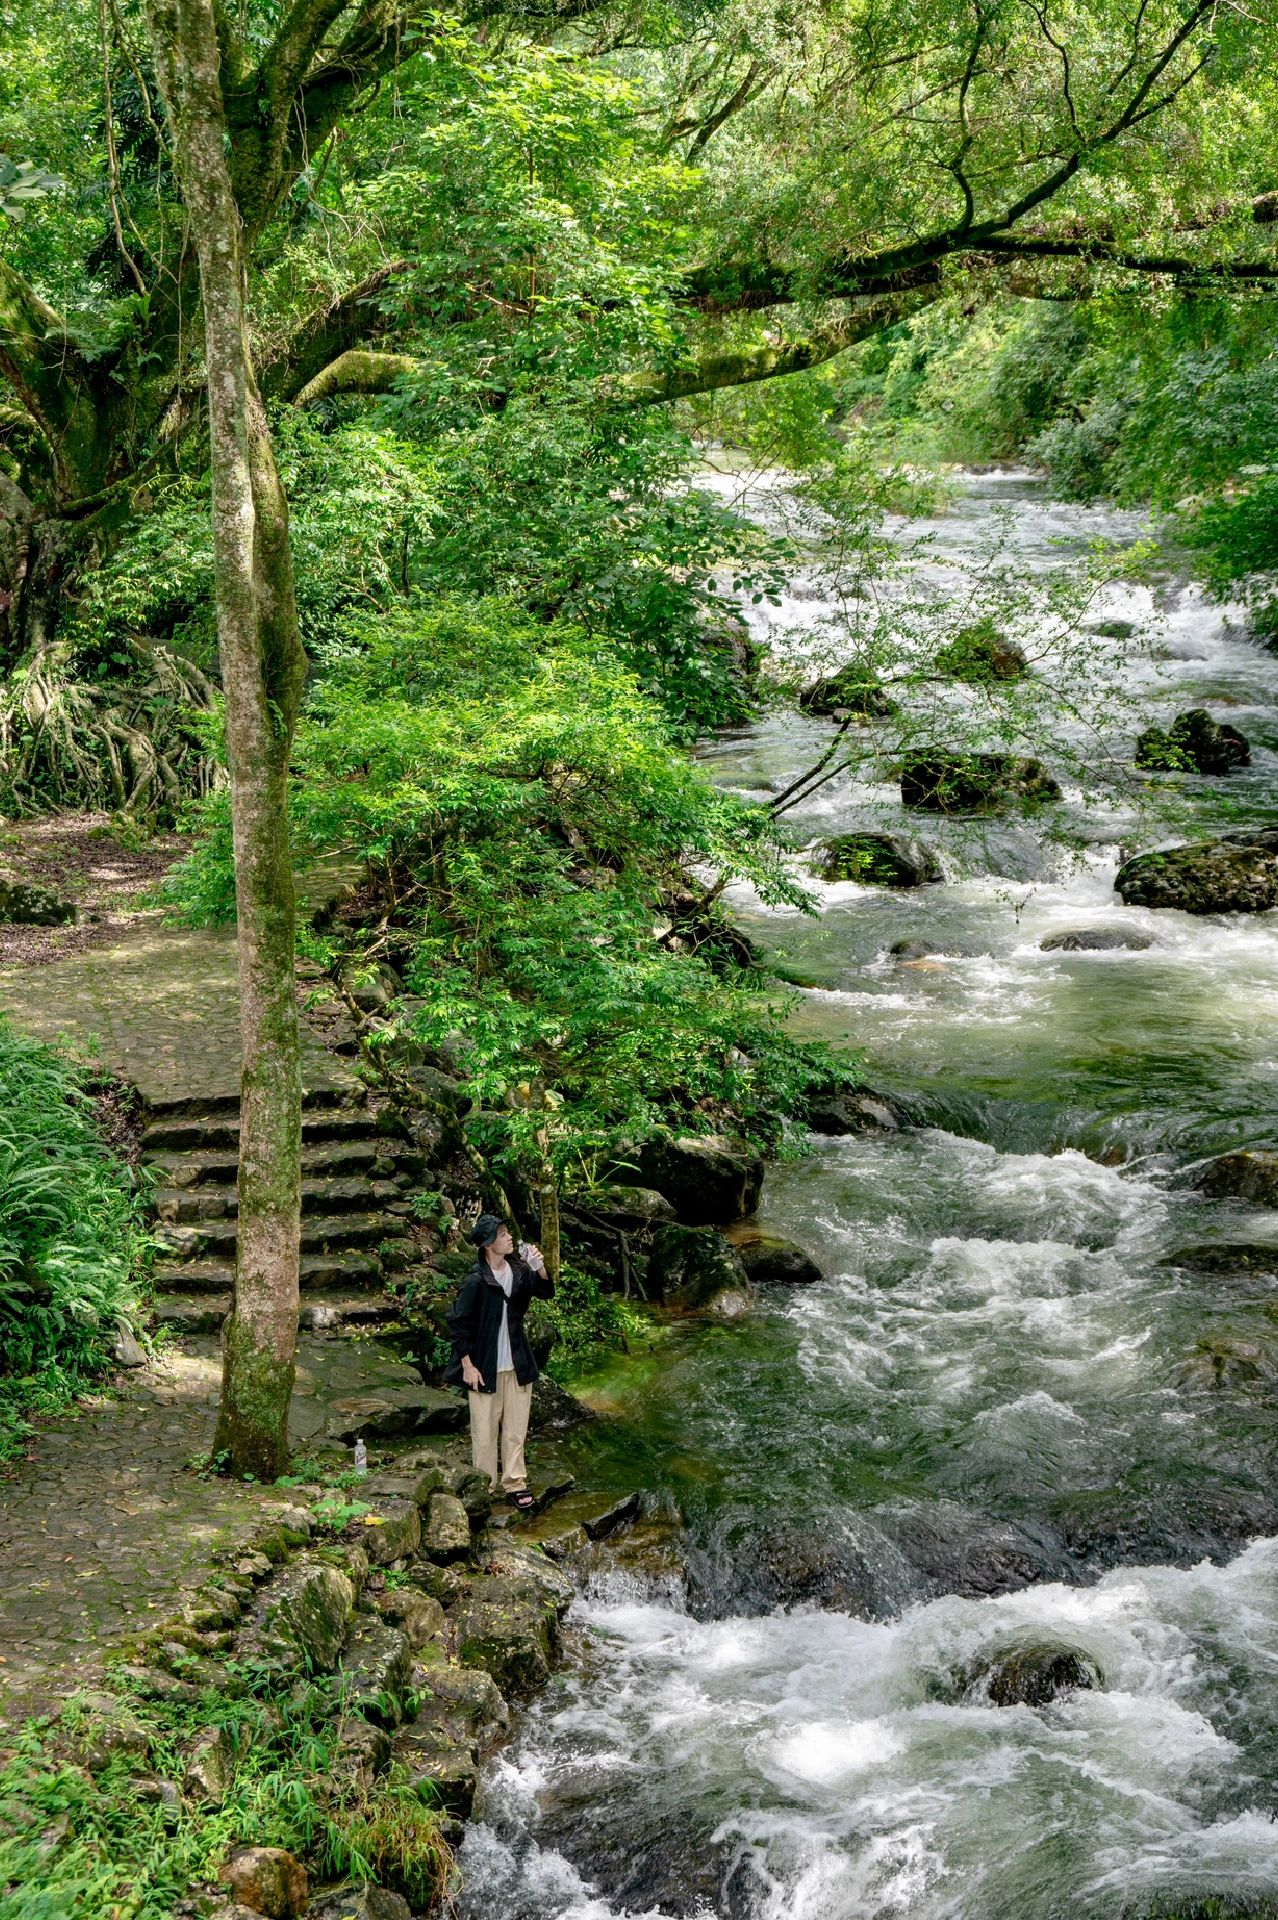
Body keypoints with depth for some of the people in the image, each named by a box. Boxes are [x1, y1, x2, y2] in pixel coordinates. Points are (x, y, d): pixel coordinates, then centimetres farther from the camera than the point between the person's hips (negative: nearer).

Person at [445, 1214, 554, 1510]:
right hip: (485, 1367, -5)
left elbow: (545, 1292, 3)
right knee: (485, 1432, 6)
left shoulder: (518, 1270, -3)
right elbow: (457, 1323, -13)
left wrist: (540, 1268, -18)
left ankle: (514, 1484, 22)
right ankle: (486, 1487, 19)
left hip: (517, 1364, 5)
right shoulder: (476, 1281, -18)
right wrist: (467, 1366, -12)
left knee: (516, 1429, 12)